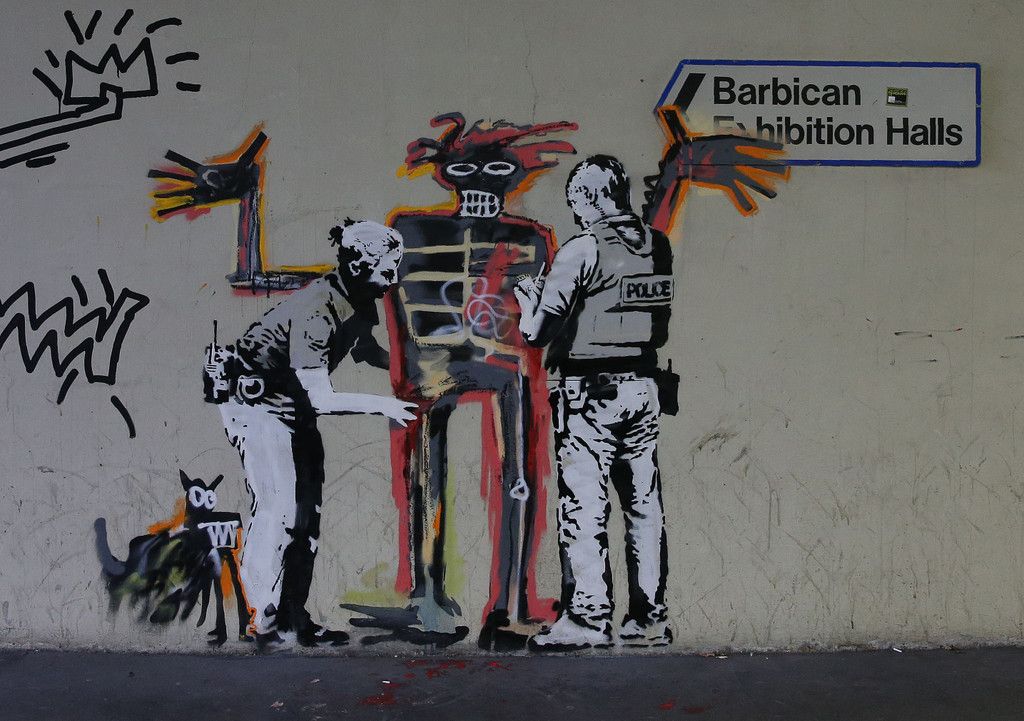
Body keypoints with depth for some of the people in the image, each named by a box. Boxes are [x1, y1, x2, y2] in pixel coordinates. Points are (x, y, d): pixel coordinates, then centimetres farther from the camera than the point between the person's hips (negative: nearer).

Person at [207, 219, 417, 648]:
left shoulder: (359, 302, -1)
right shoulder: (317, 311, -29)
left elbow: (366, 350, 17)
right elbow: (320, 398, -31)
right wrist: (382, 405, -28)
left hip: (293, 405, 9)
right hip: (256, 403, -9)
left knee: (307, 511, 7)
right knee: (279, 509, -14)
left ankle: (294, 619, 15)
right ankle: (265, 622, -3)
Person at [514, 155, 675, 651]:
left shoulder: (582, 250, -12)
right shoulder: (657, 247, 8)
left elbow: (536, 332, -12)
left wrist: (528, 299, 9)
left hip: (591, 391, -6)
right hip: (644, 386, 7)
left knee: (583, 505, 0)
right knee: (644, 504, 10)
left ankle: (588, 616, 3)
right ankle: (649, 619, 17)